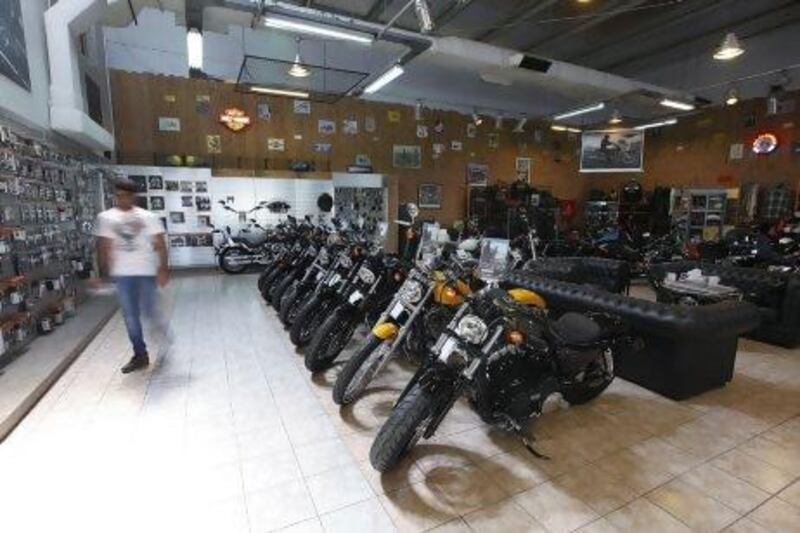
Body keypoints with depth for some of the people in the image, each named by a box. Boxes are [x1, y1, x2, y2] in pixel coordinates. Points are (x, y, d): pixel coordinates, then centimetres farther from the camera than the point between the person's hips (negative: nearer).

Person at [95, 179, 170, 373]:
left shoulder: (148, 217, -1)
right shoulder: (106, 218, 4)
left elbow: (160, 245, -2)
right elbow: (104, 247, 7)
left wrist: (162, 269, -9)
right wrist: (104, 271, 3)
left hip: (146, 271, -2)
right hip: (121, 273, 2)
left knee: (149, 310, -3)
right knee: (130, 316, 5)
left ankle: (162, 328, 32)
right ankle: (140, 355, 16)